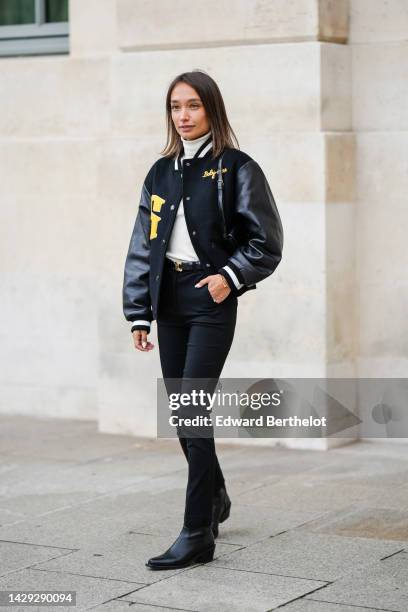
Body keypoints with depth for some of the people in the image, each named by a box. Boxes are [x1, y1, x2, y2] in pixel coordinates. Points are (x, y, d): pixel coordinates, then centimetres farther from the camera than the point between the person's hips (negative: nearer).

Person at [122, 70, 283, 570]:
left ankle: (197, 534, -8)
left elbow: (266, 242, -2)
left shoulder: (237, 169, -3)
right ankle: (215, 498, 34)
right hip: (169, 298, 6)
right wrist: (138, 313, 7)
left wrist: (230, 276, -16)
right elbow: (141, 246, 12)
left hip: (211, 299, -6)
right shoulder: (161, 172, 11)